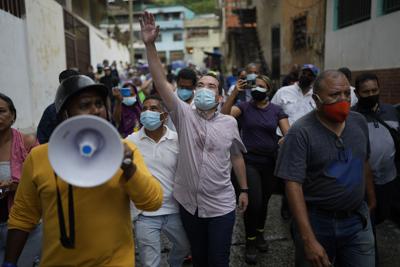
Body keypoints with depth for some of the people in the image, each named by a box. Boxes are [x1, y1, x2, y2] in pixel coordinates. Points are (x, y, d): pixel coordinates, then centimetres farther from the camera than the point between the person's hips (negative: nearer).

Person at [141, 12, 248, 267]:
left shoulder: (229, 123, -3)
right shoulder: (184, 115, -7)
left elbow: (237, 157, 7)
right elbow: (161, 82, -17)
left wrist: (244, 189, 9)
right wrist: (150, 45, -26)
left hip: (221, 206, 0)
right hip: (189, 203, 1)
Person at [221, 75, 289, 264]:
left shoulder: (277, 110, 3)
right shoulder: (244, 107, -2)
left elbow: (288, 133, -5)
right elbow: (224, 114, -20)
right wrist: (235, 92, -27)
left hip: (270, 162, 3)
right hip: (249, 161, -3)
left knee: (264, 201, 16)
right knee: (254, 202, -9)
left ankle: (260, 234, 40)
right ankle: (250, 241, 14)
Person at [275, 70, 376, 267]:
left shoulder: (359, 122, 1)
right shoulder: (301, 132, -19)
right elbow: (293, 185, -22)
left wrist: (371, 200, 21)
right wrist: (309, 240, -25)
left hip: (358, 220, 5)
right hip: (316, 221, -4)